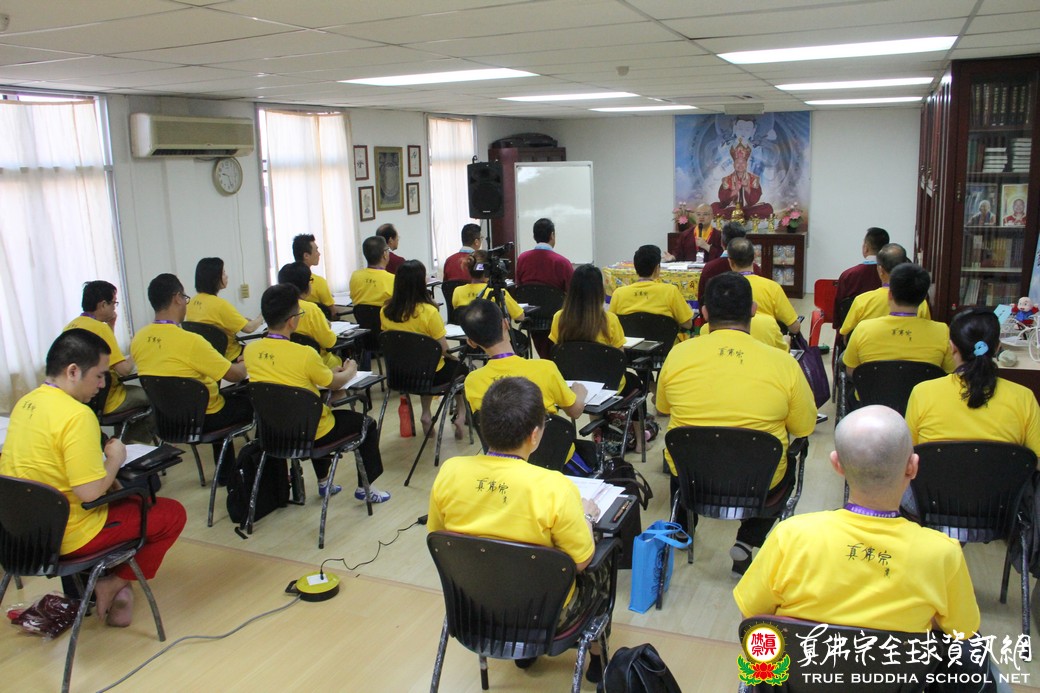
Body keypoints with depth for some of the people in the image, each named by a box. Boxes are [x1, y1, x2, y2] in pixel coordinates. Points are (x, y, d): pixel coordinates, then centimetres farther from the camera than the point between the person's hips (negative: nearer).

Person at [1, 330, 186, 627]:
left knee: (131, 500, 29)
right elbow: (90, 492, -27)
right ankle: (114, 585, 7)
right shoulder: (77, 415, -25)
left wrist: (99, 455, 7)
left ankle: (92, 581, 21)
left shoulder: (25, 403, 2)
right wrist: (115, 458, -10)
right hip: (67, 537, -9)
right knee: (172, 513, 4)